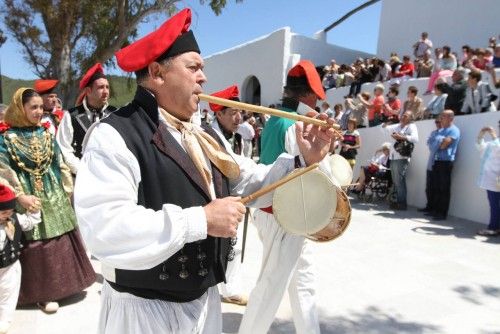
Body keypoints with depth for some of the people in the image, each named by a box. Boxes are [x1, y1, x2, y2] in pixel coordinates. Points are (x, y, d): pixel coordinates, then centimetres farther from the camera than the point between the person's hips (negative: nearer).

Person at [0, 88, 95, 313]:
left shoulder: (46, 133, 7)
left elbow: (59, 163, 10)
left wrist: (67, 187, 7)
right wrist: (19, 196, -20)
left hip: (55, 195, 5)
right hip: (31, 197, -5)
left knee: (61, 240, 12)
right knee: (38, 244, 1)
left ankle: (61, 283, 30)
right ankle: (42, 293, 16)